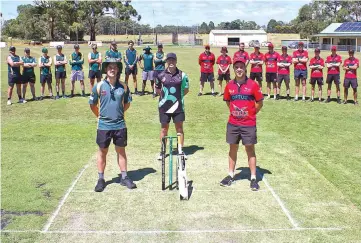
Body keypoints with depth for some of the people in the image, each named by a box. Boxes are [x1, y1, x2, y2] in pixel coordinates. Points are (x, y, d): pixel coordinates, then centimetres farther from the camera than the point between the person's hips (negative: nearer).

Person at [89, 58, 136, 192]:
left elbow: (127, 103, 13)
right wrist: (100, 116, 8)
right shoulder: (99, 86, -5)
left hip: (120, 124, 2)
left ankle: (124, 177, 23)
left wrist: (119, 113, 10)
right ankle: (101, 179, 20)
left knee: (121, 151, 11)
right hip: (104, 125, -1)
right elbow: (92, 104, 5)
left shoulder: (123, 86, 0)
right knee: (102, 152, 8)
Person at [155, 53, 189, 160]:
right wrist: (164, 95, 3)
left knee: (179, 127, 7)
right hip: (164, 106, 0)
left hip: (178, 105, 0)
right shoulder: (161, 75, -1)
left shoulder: (182, 75, -2)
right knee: (164, 128, 9)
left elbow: (186, 89, 8)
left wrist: (179, 96, 0)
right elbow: (157, 89, 13)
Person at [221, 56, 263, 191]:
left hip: (249, 124, -3)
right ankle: (230, 175, 23)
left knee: (250, 149, 4)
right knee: (233, 148, 12)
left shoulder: (253, 84, -7)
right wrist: (235, 112, 10)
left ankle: (253, 178, 12)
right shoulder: (229, 85, 2)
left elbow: (260, 103, 0)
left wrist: (250, 114, 3)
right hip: (233, 123, 3)